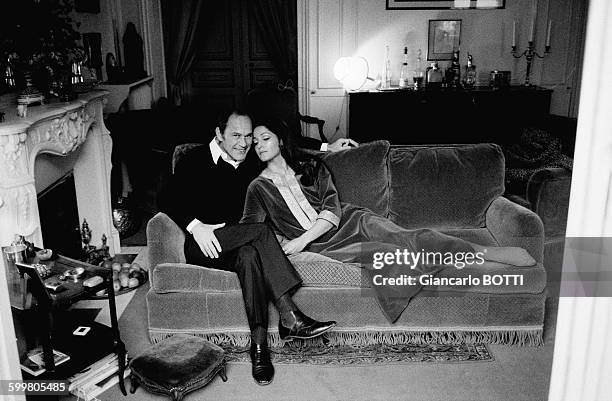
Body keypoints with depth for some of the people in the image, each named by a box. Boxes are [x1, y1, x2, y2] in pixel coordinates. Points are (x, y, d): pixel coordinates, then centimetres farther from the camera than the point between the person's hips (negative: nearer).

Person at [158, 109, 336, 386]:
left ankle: (259, 345, -40)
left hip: (238, 244, 4)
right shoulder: (195, 160, 3)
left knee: (250, 255, -36)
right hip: (202, 246, -4)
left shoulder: (251, 164, 17)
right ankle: (290, 318, -37)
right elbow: (168, 199, -5)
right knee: (260, 231, -32)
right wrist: (195, 226, -22)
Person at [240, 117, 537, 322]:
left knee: (405, 239, -24)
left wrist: (303, 239, -14)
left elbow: (332, 211, 0)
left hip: (350, 221, 2)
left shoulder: (310, 167, 11)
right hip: (323, 246, -2)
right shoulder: (258, 187, 9)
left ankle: (485, 251, -29)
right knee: (383, 252, -28)